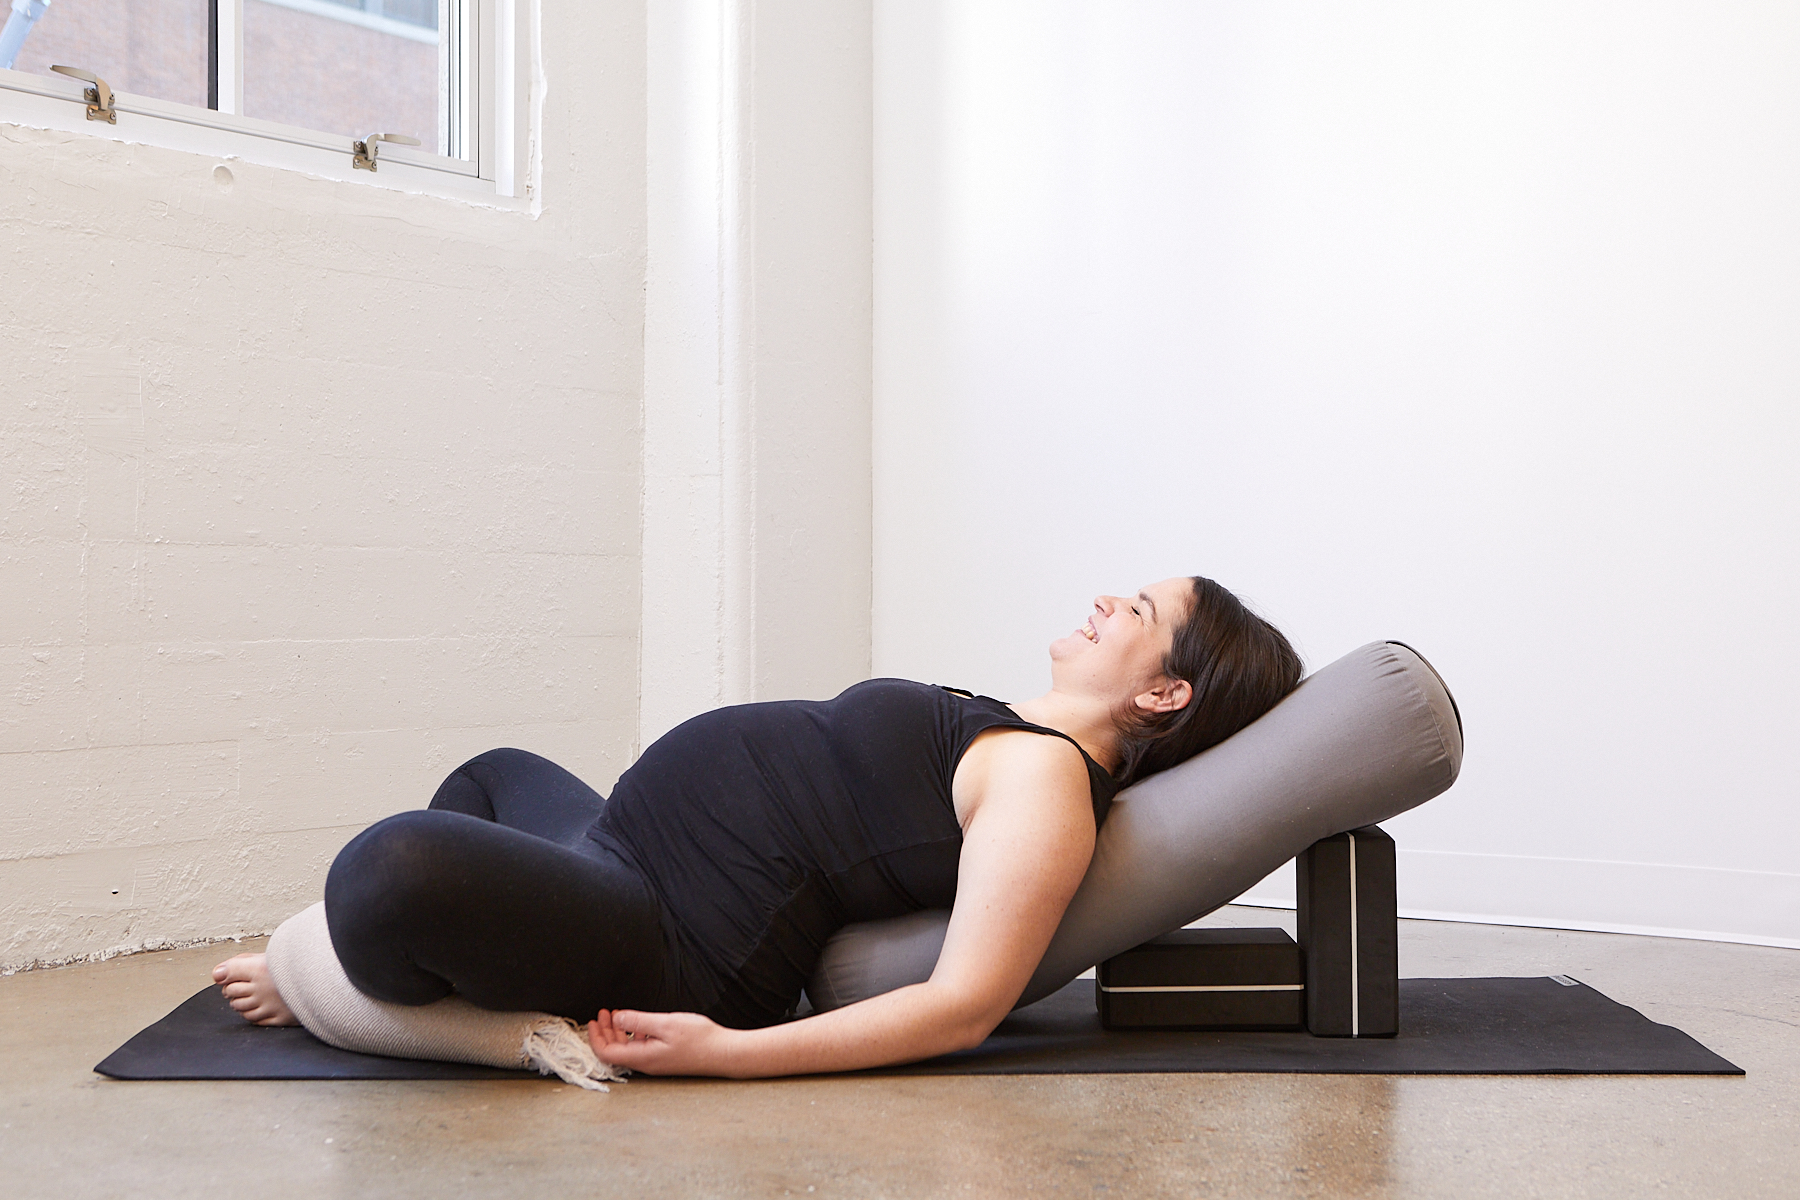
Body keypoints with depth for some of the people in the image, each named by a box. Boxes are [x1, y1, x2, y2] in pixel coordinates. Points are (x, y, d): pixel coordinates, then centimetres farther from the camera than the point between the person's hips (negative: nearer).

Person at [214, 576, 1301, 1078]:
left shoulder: (1046, 776, -17)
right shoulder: (1011, 737, 13)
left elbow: (966, 1005, -26)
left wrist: (724, 1052, -29)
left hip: (662, 962, -11)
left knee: (399, 863, -35)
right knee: (497, 777, 37)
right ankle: (318, 965, 38)